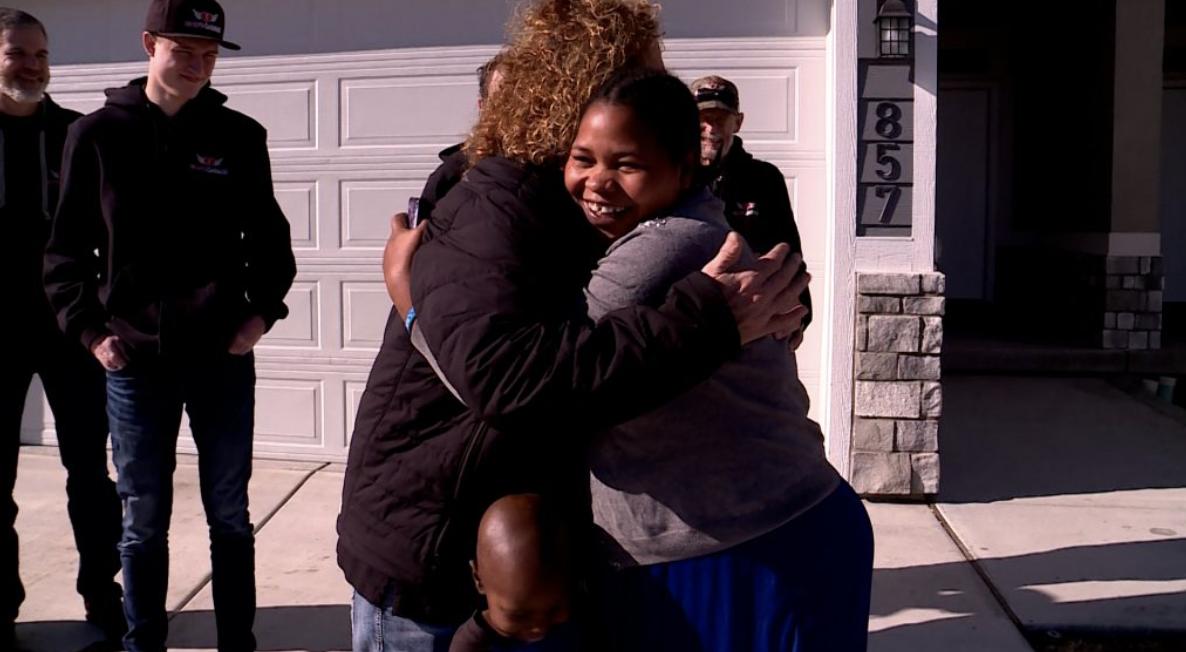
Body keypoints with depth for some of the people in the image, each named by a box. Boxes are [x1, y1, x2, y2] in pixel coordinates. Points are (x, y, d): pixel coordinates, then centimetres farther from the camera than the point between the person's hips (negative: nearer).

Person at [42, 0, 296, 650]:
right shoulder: (97, 134, 0)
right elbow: (66, 248, 4)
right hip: (135, 361, 0)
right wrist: (88, 328, -5)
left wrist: (263, 309, -3)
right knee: (143, 524, 10)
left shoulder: (239, 135, 2)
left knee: (229, 516, 10)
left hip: (223, 357, 1)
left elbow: (268, 237, 10)